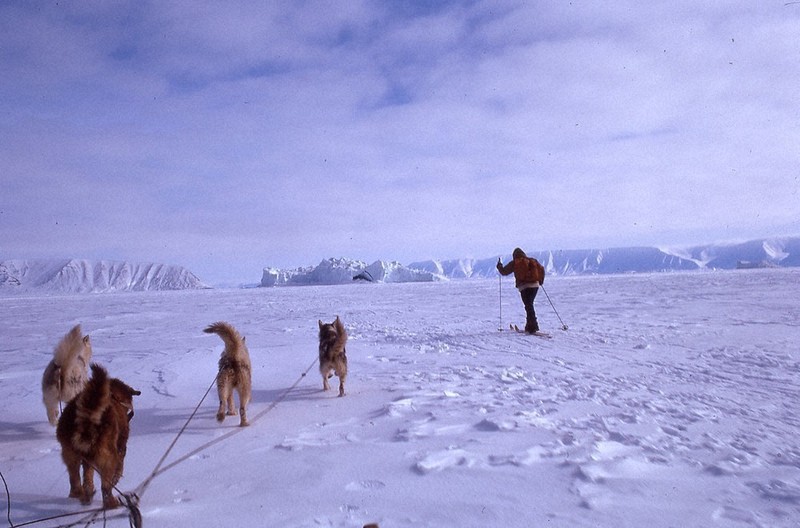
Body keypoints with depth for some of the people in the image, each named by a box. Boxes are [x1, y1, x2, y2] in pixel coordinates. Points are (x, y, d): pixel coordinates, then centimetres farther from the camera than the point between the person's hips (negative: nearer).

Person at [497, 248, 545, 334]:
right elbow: (541, 269, 16)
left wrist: (499, 266, 32)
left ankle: (533, 326, -16)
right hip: (535, 285, 4)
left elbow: (504, 271, 11)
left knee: (528, 306, -4)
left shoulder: (514, 263, 5)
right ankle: (529, 326, 22)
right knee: (529, 305, 16)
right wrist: (540, 281, 29)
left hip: (523, 287, -4)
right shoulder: (532, 261, 15)